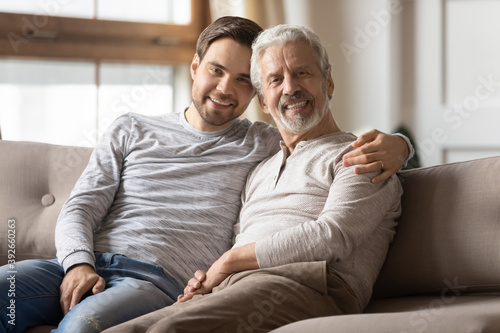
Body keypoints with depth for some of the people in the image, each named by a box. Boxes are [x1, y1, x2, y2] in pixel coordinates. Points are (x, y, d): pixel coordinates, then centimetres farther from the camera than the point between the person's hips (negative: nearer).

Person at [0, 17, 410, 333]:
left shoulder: (265, 144, 17)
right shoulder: (131, 130, 23)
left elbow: (355, 147, 17)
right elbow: (80, 208, 16)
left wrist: (394, 144, -8)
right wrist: (79, 264, -6)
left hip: (159, 281, -3)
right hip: (83, 267, 3)